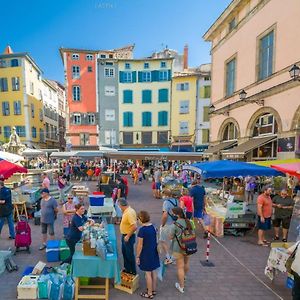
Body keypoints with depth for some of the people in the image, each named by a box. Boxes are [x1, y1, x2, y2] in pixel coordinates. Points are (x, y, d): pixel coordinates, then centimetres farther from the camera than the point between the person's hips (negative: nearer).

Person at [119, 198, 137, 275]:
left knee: (130, 254, 6)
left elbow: (134, 226, -32)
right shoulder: (126, 211, 1)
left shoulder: (129, 213, -29)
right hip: (124, 235, 10)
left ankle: (133, 271, 24)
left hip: (128, 237, -10)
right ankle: (127, 268, 39)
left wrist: (128, 236, -24)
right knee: (124, 252, 22)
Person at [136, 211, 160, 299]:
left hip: (146, 253, -7)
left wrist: (137, 256, -8)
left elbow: (140, 245, -18)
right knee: (153, 271, 19)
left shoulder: (142, 230, -22)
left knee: (148, 273, 8)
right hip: (154, 252, 7)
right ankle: (153, 290, 34)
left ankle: (149, 293, 22)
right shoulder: (153, 227, -3)